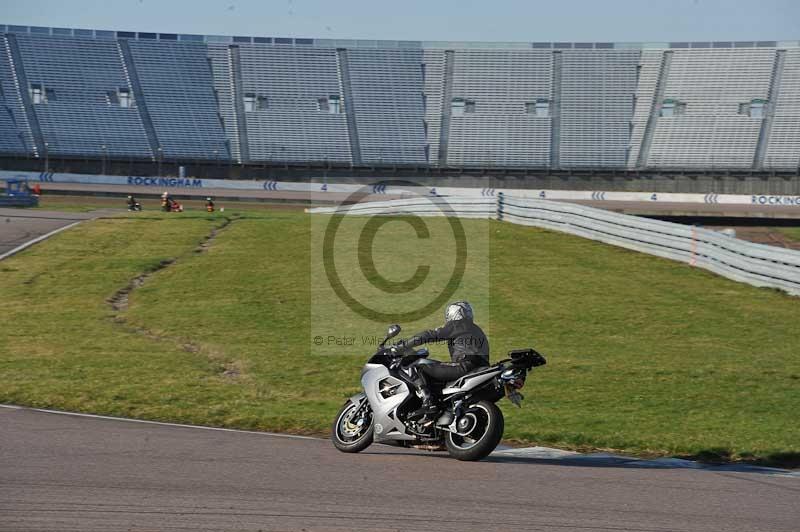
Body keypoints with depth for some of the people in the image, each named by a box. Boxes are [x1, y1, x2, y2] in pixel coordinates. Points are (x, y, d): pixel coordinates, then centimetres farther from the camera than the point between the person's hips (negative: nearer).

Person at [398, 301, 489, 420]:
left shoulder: (456, 325, 8)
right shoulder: (478, 330, 33)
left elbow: (430, 335, 2)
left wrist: (404, 344, 8)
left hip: (465, 366, -9)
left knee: (419, 368, -7)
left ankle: (428, 403, -25)